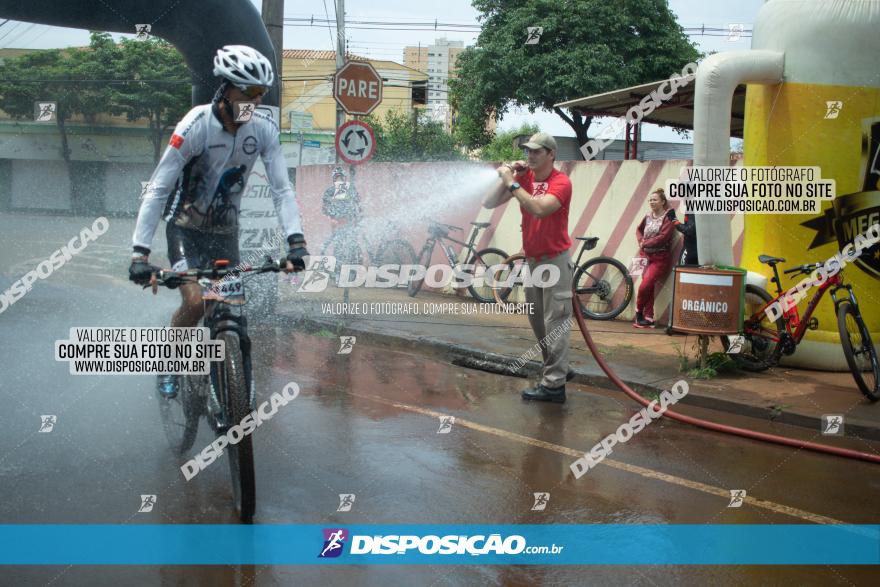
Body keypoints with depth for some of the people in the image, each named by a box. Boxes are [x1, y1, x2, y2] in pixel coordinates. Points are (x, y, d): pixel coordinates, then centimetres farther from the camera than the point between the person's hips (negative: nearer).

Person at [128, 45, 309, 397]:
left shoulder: (264, 129, -14)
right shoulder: (196, 124, -24)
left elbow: (281, 189, -14)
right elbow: (158, 189, -24)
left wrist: (296, 241, -29)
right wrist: (140, 252, -31)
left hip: (225, 229, 4)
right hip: (185, 226, -4)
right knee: (195, 302, -19)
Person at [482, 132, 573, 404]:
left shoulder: (560, 182, -15)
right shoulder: (524, 177, 3)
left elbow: (539, 208, -32)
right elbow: (488, 203, -1)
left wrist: (511, 182, -25)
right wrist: (508, 179, -12)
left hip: (555, 260, -8)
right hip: (532, 259, 8)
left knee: (555, 322, -7)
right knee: (537, 321, 17)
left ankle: (554, 385, -5)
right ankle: (556, 368, 32)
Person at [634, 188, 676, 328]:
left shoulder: (668, 218, -9)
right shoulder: (648, 217, 9)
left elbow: (662, 237, -19)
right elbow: (639, 230, 21)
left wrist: (645, 243, -13)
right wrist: (641, 241, 1)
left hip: (660, 259, -6)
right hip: (647, 257, 6)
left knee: (644, 287, -13)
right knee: (649, 288, 5)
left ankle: (639, 312, 7)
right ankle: (648, 318, 11)